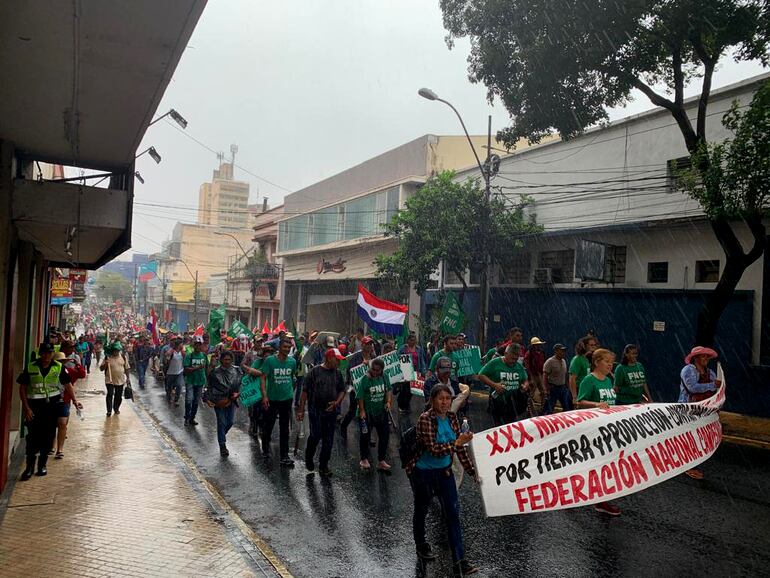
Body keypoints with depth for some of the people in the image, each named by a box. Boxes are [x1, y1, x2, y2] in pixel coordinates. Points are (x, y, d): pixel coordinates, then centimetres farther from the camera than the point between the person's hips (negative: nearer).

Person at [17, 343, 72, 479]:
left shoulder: (58, 367, -1)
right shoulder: (30, 367, -4)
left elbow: (67, 384, 4)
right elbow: (22, 387, 0)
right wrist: (26, 407, -7)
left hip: (52, 405, 1)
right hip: (34, 405, -1)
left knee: (48, 437, 7)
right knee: (33, 436, -4)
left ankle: (42, 464, 21)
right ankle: (29, 467, 7)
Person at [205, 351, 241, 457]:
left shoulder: (236, 371, 2)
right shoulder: (215, 372, -6)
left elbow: (240, 384, 11)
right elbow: (210, 387, 2)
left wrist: (237, 393, -7)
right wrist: (208, 399, -8)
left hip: (231, 400, 3)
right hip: (219, 401, -3)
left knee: (230, 422, 7)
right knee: (222, 422, -3)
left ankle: (221, 436, 37)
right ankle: (222, 446, 6)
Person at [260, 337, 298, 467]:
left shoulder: (292, 361, 1)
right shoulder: (269, 360, -10)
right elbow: (263, 378, -11)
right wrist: (264, 395, -20)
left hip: (287, 398, 2)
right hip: (272, 398, -2)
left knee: (284, 429, 6)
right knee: (268, 425, 12)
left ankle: (284, 456, 11)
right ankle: (265, 448, 37)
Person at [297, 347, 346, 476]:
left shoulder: (337, 373, 9)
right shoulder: (314, 371, -6)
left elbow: (342, 390, 15)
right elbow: (305, 391, -5)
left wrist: (337, 402, -5)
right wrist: (301, 410, -7)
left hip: (331, 411, 5)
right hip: (315, 410, -4)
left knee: (328, 440, 6)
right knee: (316, 436, -7)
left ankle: (323, 466, 19)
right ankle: (309, 458, 21)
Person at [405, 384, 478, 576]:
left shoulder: (452, 418, -4)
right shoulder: (426, 419, -23)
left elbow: (460, 448, 1)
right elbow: (433, 449, -29)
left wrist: (473, 472, -1)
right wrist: (457, 442, -37)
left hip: (444, 471, 5)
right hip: (423, 473, -4)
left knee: (453, 512, -3)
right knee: (422, 510, 17)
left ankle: (459, 562, 0)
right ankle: (421, 544, 44)